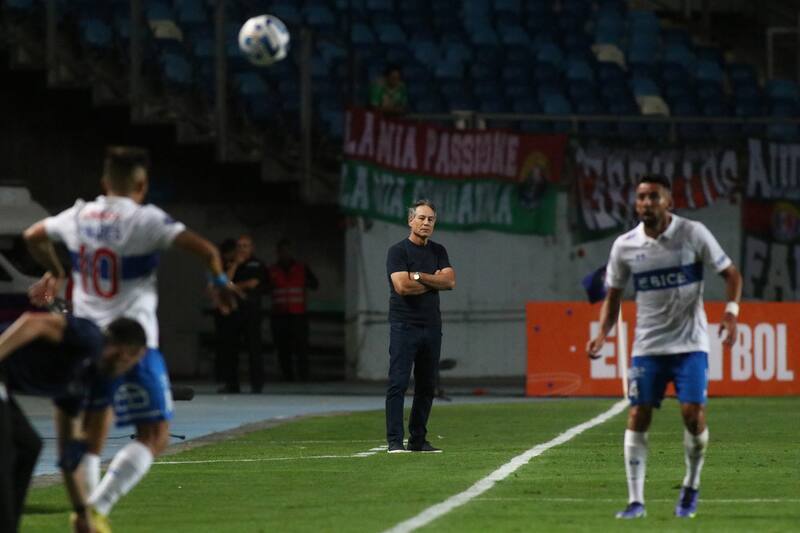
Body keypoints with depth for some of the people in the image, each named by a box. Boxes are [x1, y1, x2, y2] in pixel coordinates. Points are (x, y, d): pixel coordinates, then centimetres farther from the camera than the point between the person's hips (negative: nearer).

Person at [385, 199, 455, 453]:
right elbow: (402, 286, -17)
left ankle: (418, 440, 14)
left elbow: (450, 281, -1)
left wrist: (418, 276, -11)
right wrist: (434, 281, -5)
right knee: (398, 383, -10)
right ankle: (394, 441, -12)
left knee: (427, 385, 7)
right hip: (404, 326, -6)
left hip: (432, 326, 6)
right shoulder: (398, 251, -4)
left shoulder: (438, 251, 14)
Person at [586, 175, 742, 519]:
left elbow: (730, 274, 1)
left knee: (693, 413, -12)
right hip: (647, 346, 2)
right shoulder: (625, 246, 1)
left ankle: (691, 488, 12)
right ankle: (636, 501, -2)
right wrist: (603, 333, -4)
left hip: (689, 344, -2)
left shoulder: (693, 234, -6)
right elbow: (613, 295, 12)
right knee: (637, 417, -7)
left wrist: (731, 312, -16)